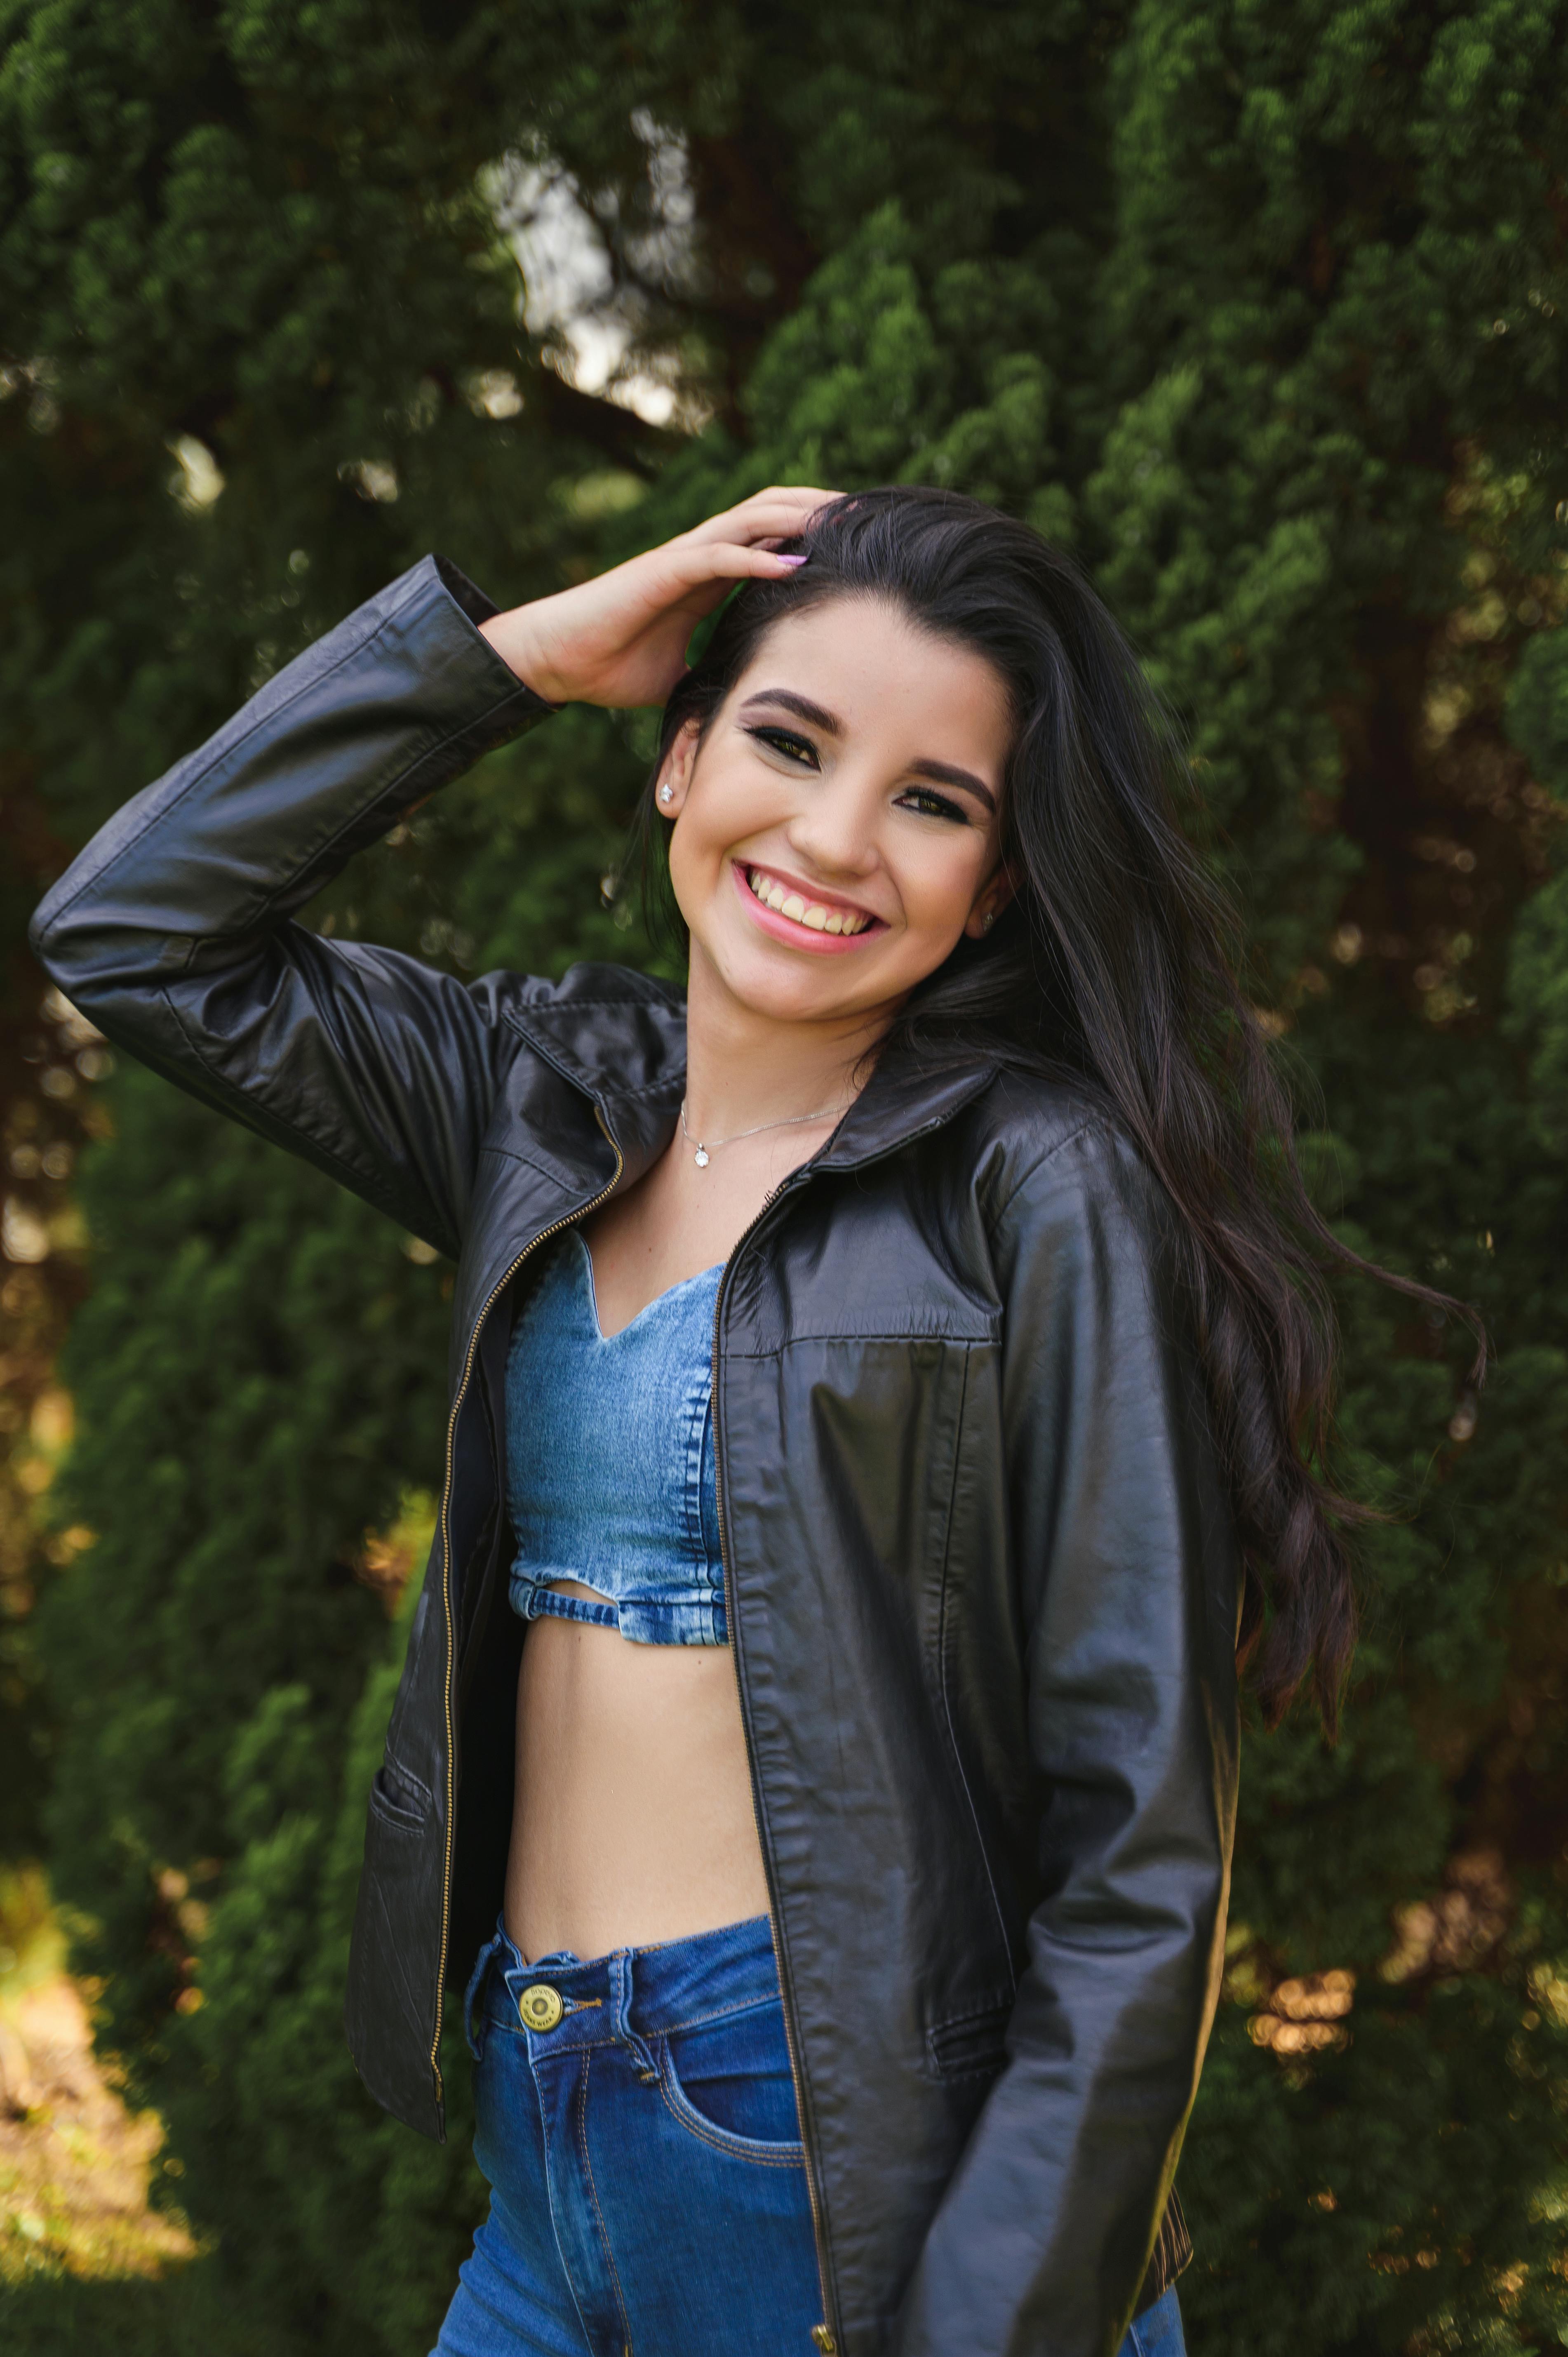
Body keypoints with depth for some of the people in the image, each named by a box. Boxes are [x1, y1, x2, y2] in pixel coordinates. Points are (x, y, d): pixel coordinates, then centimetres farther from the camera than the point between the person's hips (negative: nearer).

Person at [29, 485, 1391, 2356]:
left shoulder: (1038, 1192, -12)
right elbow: (134, 933, 8)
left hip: (878, 2181, -6)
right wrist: (515, 653, 2)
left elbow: (1139, 1847, -14)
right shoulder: (551, 1105, 7)